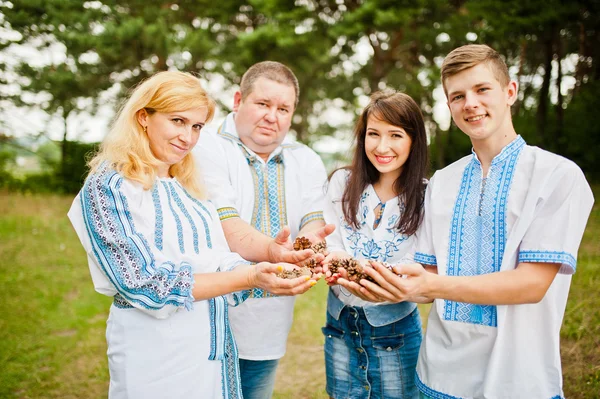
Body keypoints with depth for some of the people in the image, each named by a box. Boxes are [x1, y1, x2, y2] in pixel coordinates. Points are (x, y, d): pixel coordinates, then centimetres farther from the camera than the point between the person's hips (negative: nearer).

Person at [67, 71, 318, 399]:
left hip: (214, 344, 7)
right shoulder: (108, 185, -13)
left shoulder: (186, 188, 9)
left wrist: (269, 272, -15)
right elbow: (148, 285, -20)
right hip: (157, 351, -6)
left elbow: (220, 260, 3)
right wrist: (249, 277, -26)